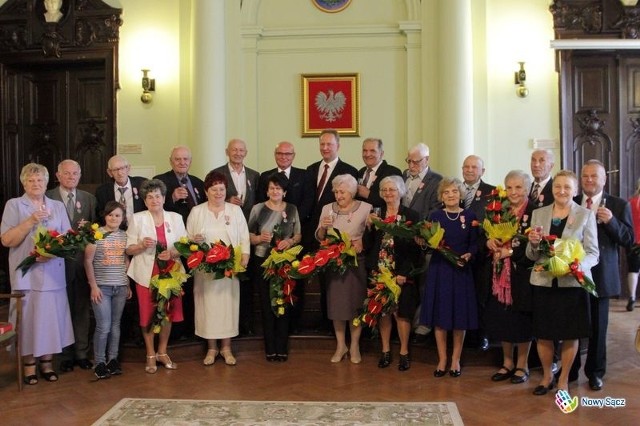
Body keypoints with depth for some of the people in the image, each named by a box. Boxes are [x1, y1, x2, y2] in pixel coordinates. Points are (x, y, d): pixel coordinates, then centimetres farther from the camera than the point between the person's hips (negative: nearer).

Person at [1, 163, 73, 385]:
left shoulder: (58, 206, 11)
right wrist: (30, 221, -16)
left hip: (53, 272, 2)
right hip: (26, 272, -2)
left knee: (51, 316, 5)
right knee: (28, 317, 0)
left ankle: (47, 363, 17)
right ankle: (29, 365, 12)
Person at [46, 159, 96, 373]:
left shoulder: (89, 198, 10)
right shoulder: (48, 198, -1)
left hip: (83, 261, 3)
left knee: (82, 309, 9)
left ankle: (82, 353, 20)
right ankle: (66, 355, 17)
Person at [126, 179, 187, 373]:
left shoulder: (175, 218, 6)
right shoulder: (137, 219, 0)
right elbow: (129, 249, 0)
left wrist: (173, 252, -15)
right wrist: (142, 245, -19)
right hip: (147, 274, -2)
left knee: (168, 313, 8)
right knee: (148, 315, 3)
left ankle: (162, 352, 25)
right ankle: (150, 355, 19)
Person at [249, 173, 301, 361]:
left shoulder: (292, 209, 4)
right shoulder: (257, 209, 0)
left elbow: (298, 235, 8)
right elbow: (249, 236, 1)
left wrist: (290, 241, -13)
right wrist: (260, 238, -19)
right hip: (263, 261, -1)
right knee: (266, 304, 5)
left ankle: (282, 347, 16)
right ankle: (270, 348, 15)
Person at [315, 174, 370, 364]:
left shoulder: (366, 208, -3)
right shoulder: (327, 209, 6)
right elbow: (319, 237, 7)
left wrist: (362, 243, -22)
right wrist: (323, 227, -13)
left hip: (357, 263, -2)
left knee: (355, 302, 4)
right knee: (336, 303, 6)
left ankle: (355, 345, 20)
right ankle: (341, 345, 21)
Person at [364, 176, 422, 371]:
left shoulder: (411, 215, -3)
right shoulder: (375, 214, 7)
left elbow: (415, 247, -5)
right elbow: (367, 245, 5)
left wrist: (405, 273, -11)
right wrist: (370, 227, -12)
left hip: (402, 273, -3)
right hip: (380, 272, 3)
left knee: (401, 312, 1)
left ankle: (404, 352, 16)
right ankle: (385, 351, 21)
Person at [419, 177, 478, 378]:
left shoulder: (469, 216, 2)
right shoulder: (435, 216, 4)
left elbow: (474, 244, 3)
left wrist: (468, 255, -16)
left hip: (461, 270, 0)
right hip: (438, 269, 1)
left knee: (460, 317, 5)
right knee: (439, 316, 5)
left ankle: (456, 359, 20)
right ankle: (442, 359, 17)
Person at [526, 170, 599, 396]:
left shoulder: (586, 215, 0)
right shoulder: (538, 213, 6)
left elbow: (593, 253, -4)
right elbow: (532, 255, 7)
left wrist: (578, 266, -24)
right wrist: (534, 243, -15)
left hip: (573, 283, -2)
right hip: (544, 282, 2)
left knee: (570, 334, 8)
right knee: (543, 333, 9)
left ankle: (563, 379, 27)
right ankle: (547, 376, 31)